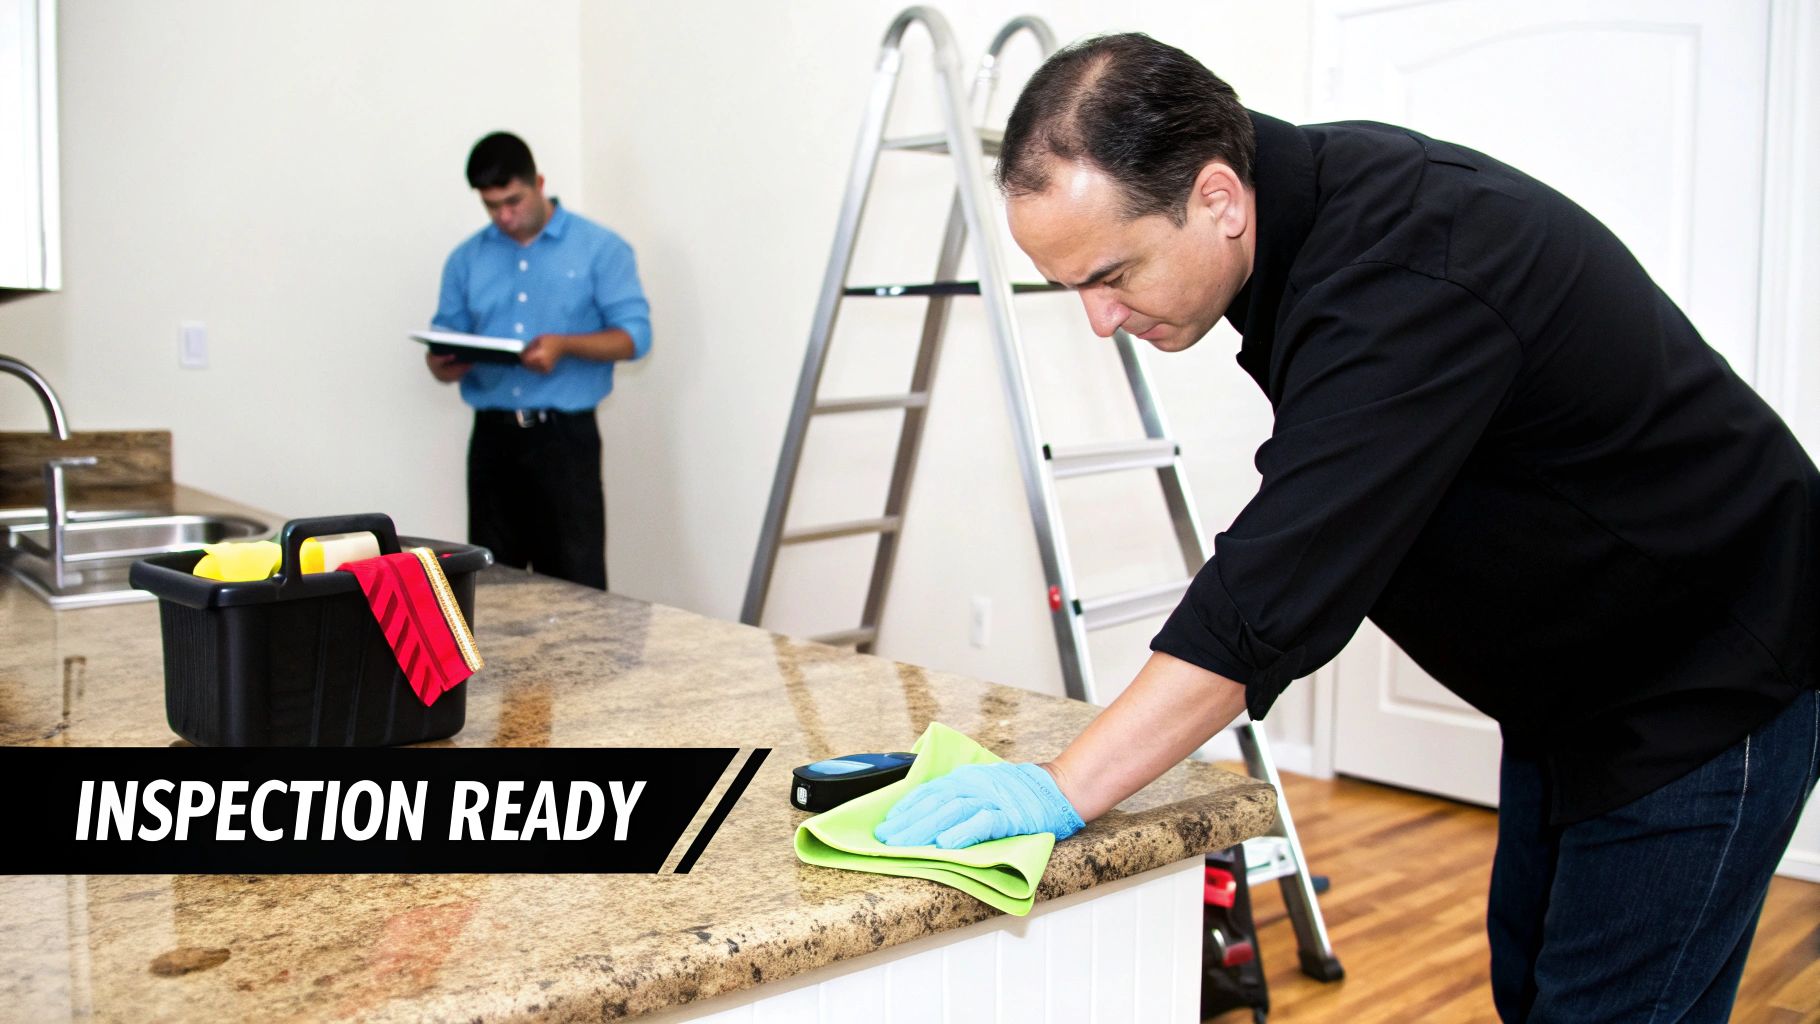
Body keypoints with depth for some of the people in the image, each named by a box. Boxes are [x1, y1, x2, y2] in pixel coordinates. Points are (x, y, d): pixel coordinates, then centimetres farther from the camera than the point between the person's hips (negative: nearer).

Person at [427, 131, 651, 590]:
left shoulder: (600, 248, 2)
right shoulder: (466, 259, 12)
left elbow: (634, 334, -4)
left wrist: (565, 345, -21)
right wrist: (443, 363, -13)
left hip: (566, 436, -4)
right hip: (492, 436, 4)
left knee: (575, 583, -6)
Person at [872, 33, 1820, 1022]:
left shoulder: (1404, 277, -34)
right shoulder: (1311, 203, -4)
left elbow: (1281, 586, -38)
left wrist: (1060, 790, -37)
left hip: (1702, 693, -9)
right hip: (1568, 681, 9)